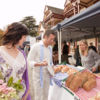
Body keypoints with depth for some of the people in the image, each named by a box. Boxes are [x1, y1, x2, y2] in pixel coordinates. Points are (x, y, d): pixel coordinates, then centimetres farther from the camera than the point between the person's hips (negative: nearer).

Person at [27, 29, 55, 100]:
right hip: (38, 75, -5)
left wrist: (52, 70, 7)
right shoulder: (36, 46, -12)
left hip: (47, 75, 6)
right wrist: (40, 64, -28)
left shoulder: (50, 48, 8)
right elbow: (29, 61, -13)